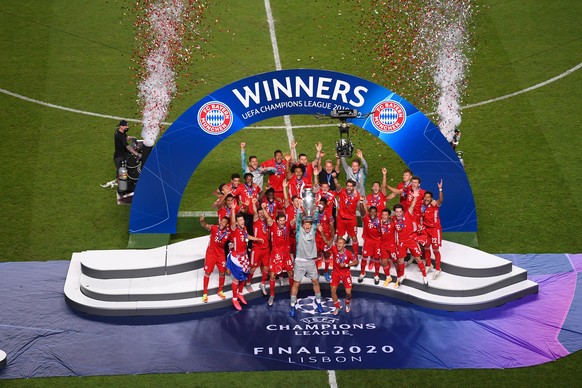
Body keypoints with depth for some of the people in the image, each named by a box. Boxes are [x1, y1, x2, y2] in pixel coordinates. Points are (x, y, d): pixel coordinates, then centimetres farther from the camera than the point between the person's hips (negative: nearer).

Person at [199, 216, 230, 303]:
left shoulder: (228, 233, -11)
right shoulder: (214, 228, -18)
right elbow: (205, 226, -37)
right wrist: (202, 221, -57)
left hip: (221, 255, 2)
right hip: (210, 254, -2)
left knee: (222, 273, 8)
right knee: (207, 272, 1)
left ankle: (220, 291, 29)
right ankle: (205, 293, 12)